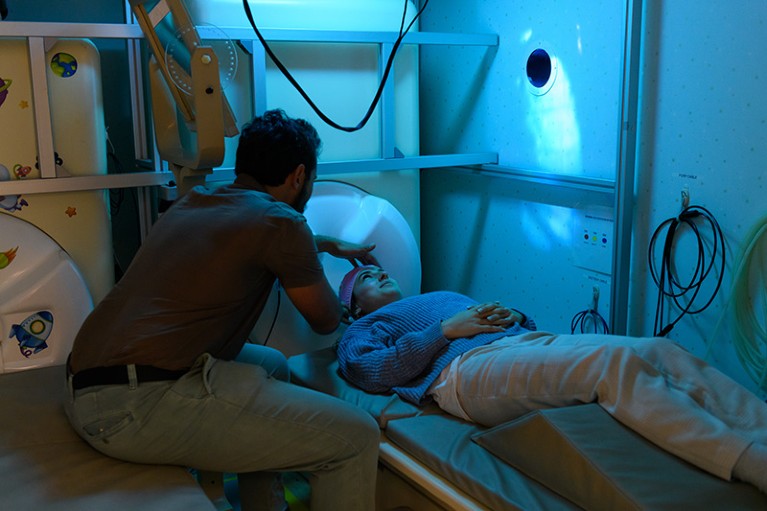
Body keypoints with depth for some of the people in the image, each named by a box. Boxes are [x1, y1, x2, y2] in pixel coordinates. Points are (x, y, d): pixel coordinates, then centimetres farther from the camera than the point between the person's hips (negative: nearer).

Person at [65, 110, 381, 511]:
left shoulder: (193, 203, 19)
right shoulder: (278, 220, -5)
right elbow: (326, 321, 10)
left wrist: (332, 246, 53)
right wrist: (317, 276, 32)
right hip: (142, 403, -10)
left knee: (272, 365, 28)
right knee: (354, 438, -11)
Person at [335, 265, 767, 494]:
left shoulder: (443, 296, 43)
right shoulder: (363, 328, 23)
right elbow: (368, 370, -1)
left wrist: (513, 315, 9)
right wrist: (446, 329, -5)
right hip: (466, 366, -7)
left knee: (661, 351, -18)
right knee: (615, 361, -32)